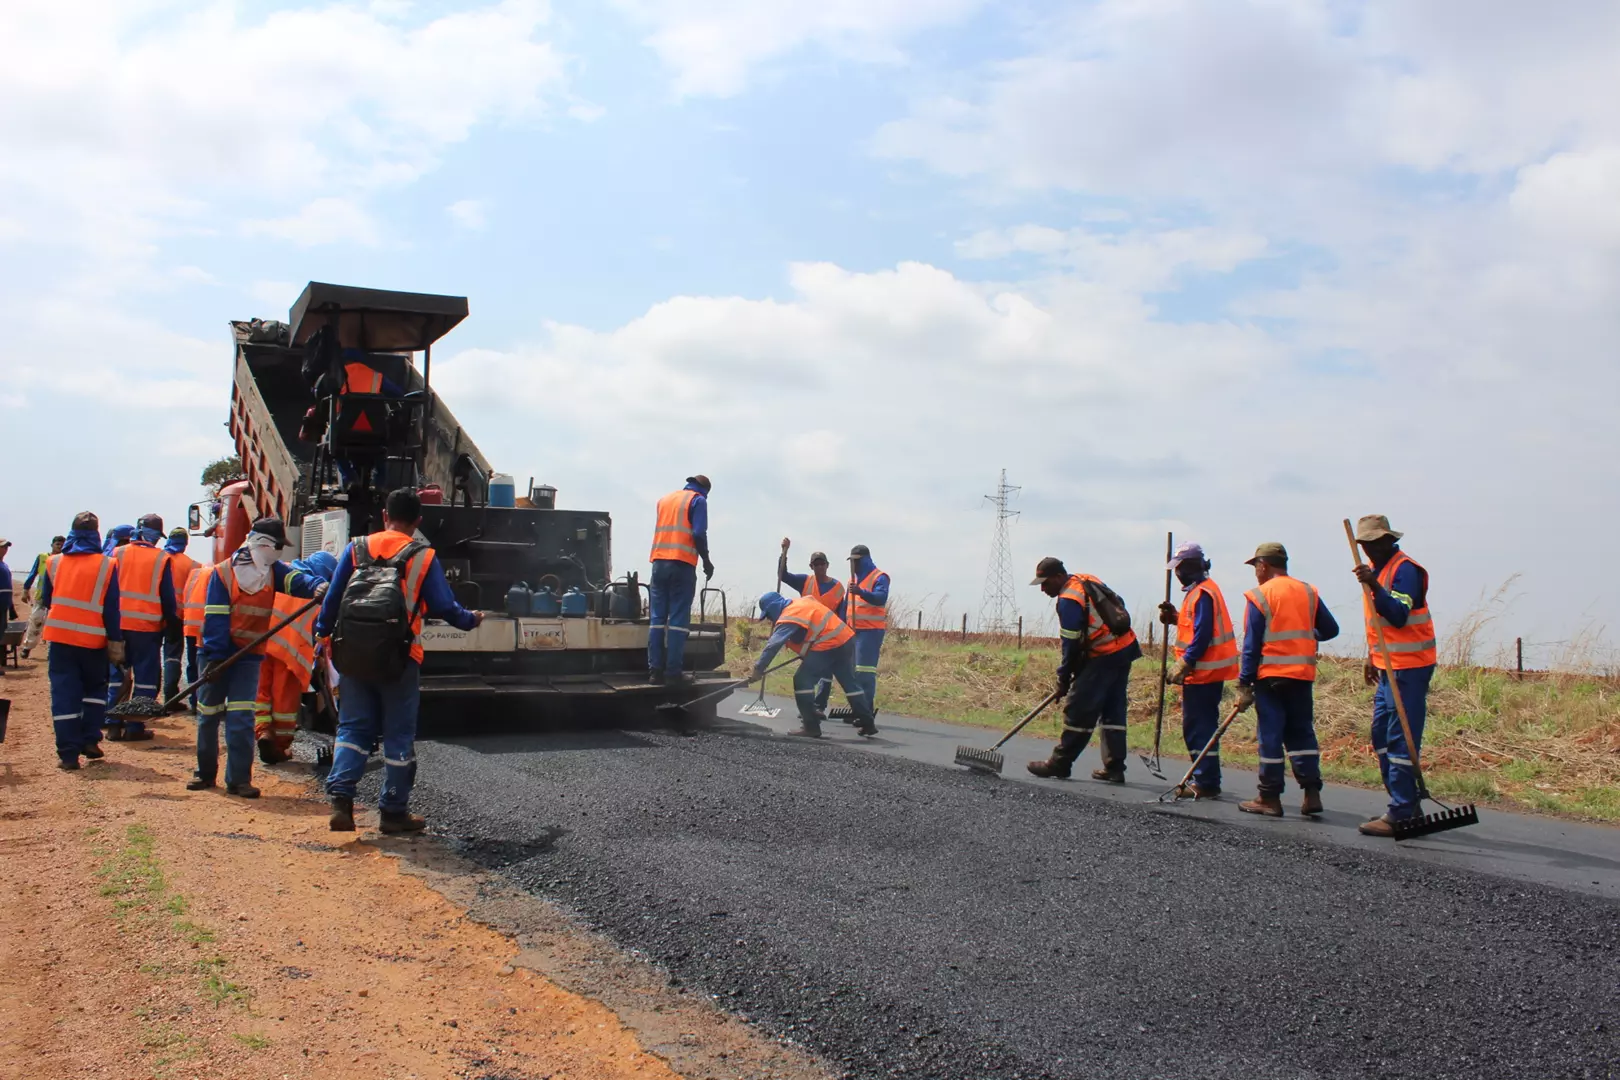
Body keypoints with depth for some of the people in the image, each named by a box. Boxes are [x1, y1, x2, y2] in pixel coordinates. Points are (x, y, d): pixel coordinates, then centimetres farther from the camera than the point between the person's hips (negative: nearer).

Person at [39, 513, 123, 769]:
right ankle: (90, 740, 11)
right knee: (95, 688, 18)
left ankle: (68, 753, -1)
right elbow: (111, 609, -4)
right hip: (93, 639, -1)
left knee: (64, 693, 3)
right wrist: (115, 642, -1)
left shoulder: (54, 563, 5)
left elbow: (46, 601, 14)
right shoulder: (106, 565, -4)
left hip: (60, 635, 1)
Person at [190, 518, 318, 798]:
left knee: (241, 717, -5)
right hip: (216, 652, -2)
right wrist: (215, 657, -22)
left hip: (249, 655, 2)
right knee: (208, 715, 9)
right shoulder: (222, 573, -11)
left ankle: (238, 779, -3)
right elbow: (215, 618, -15)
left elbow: (295, 581, -19)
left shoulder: (273, 570, 1)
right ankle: (205, 772, 24)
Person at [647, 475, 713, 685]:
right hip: (682, 564, -6)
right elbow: (698, 533, -7)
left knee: (657, 618, 4)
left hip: (659, 562, 6)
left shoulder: (664, 499, 21)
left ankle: (655, 670, 0)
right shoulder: (698, 500, 1)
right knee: (678, 619, -6)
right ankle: (673, 671, -9)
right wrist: (706, 561, 0)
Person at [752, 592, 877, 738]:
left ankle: (811, 727, -4)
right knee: (850, 682, 20)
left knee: (802, 680, -4)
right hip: (846, 639, 10)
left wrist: (759, 668, -16)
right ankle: (867, 723, 28)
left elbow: (774, 645, -18)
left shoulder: (789, 618, -12)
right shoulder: (802, 601, 15)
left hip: (829, 646, -10)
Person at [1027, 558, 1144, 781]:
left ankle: (1059, 764, 3)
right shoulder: (1087, 580, 10)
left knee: (1078, 710, -3)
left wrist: (1063, 678, -5)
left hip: (1104, 657, -9)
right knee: (1113, 710, 12)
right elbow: (1118, 605, 18)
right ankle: (1114, 768, 15)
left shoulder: (1068, 599, -16)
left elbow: (1071, 644, -15)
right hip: (1126, 647, 9)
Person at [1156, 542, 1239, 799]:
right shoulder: (1201, 590, 15)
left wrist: (1184, 665, -19)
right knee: (1201, 726, 16)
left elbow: (1202, 636, -21)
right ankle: (1205, 779, 23)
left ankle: (1206, 784, -3)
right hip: (1207, 670, 11)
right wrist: (1176, 618, 7)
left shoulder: (1202, 593, -17)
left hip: (1203, 672, -11)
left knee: (1198, 727, -6)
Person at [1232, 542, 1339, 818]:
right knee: (1302, 733, 12)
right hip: (1302, 674, 5)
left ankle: (1269, 798, 6)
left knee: (1270, 735, 1)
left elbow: (1251, 646, -9)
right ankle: (1312, 793, 6)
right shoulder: (1308, 592, 7)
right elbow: (1330, 629, 12)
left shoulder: (1259, 596, -7)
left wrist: (1244, 685, -6)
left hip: (1270, 675, -4)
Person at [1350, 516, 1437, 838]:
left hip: (1408, 667, -10)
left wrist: (1374, 586, -36)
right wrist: (1372, 657, 24)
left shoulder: (1405, 569, -15)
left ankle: (1400, 815, -6)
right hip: (1389, 667, 10)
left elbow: (1398, 616, -28)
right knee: (1381, 735, 14)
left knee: (1401, 739, -9)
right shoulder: (1375, 568, 15)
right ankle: (1406, 806, 23)